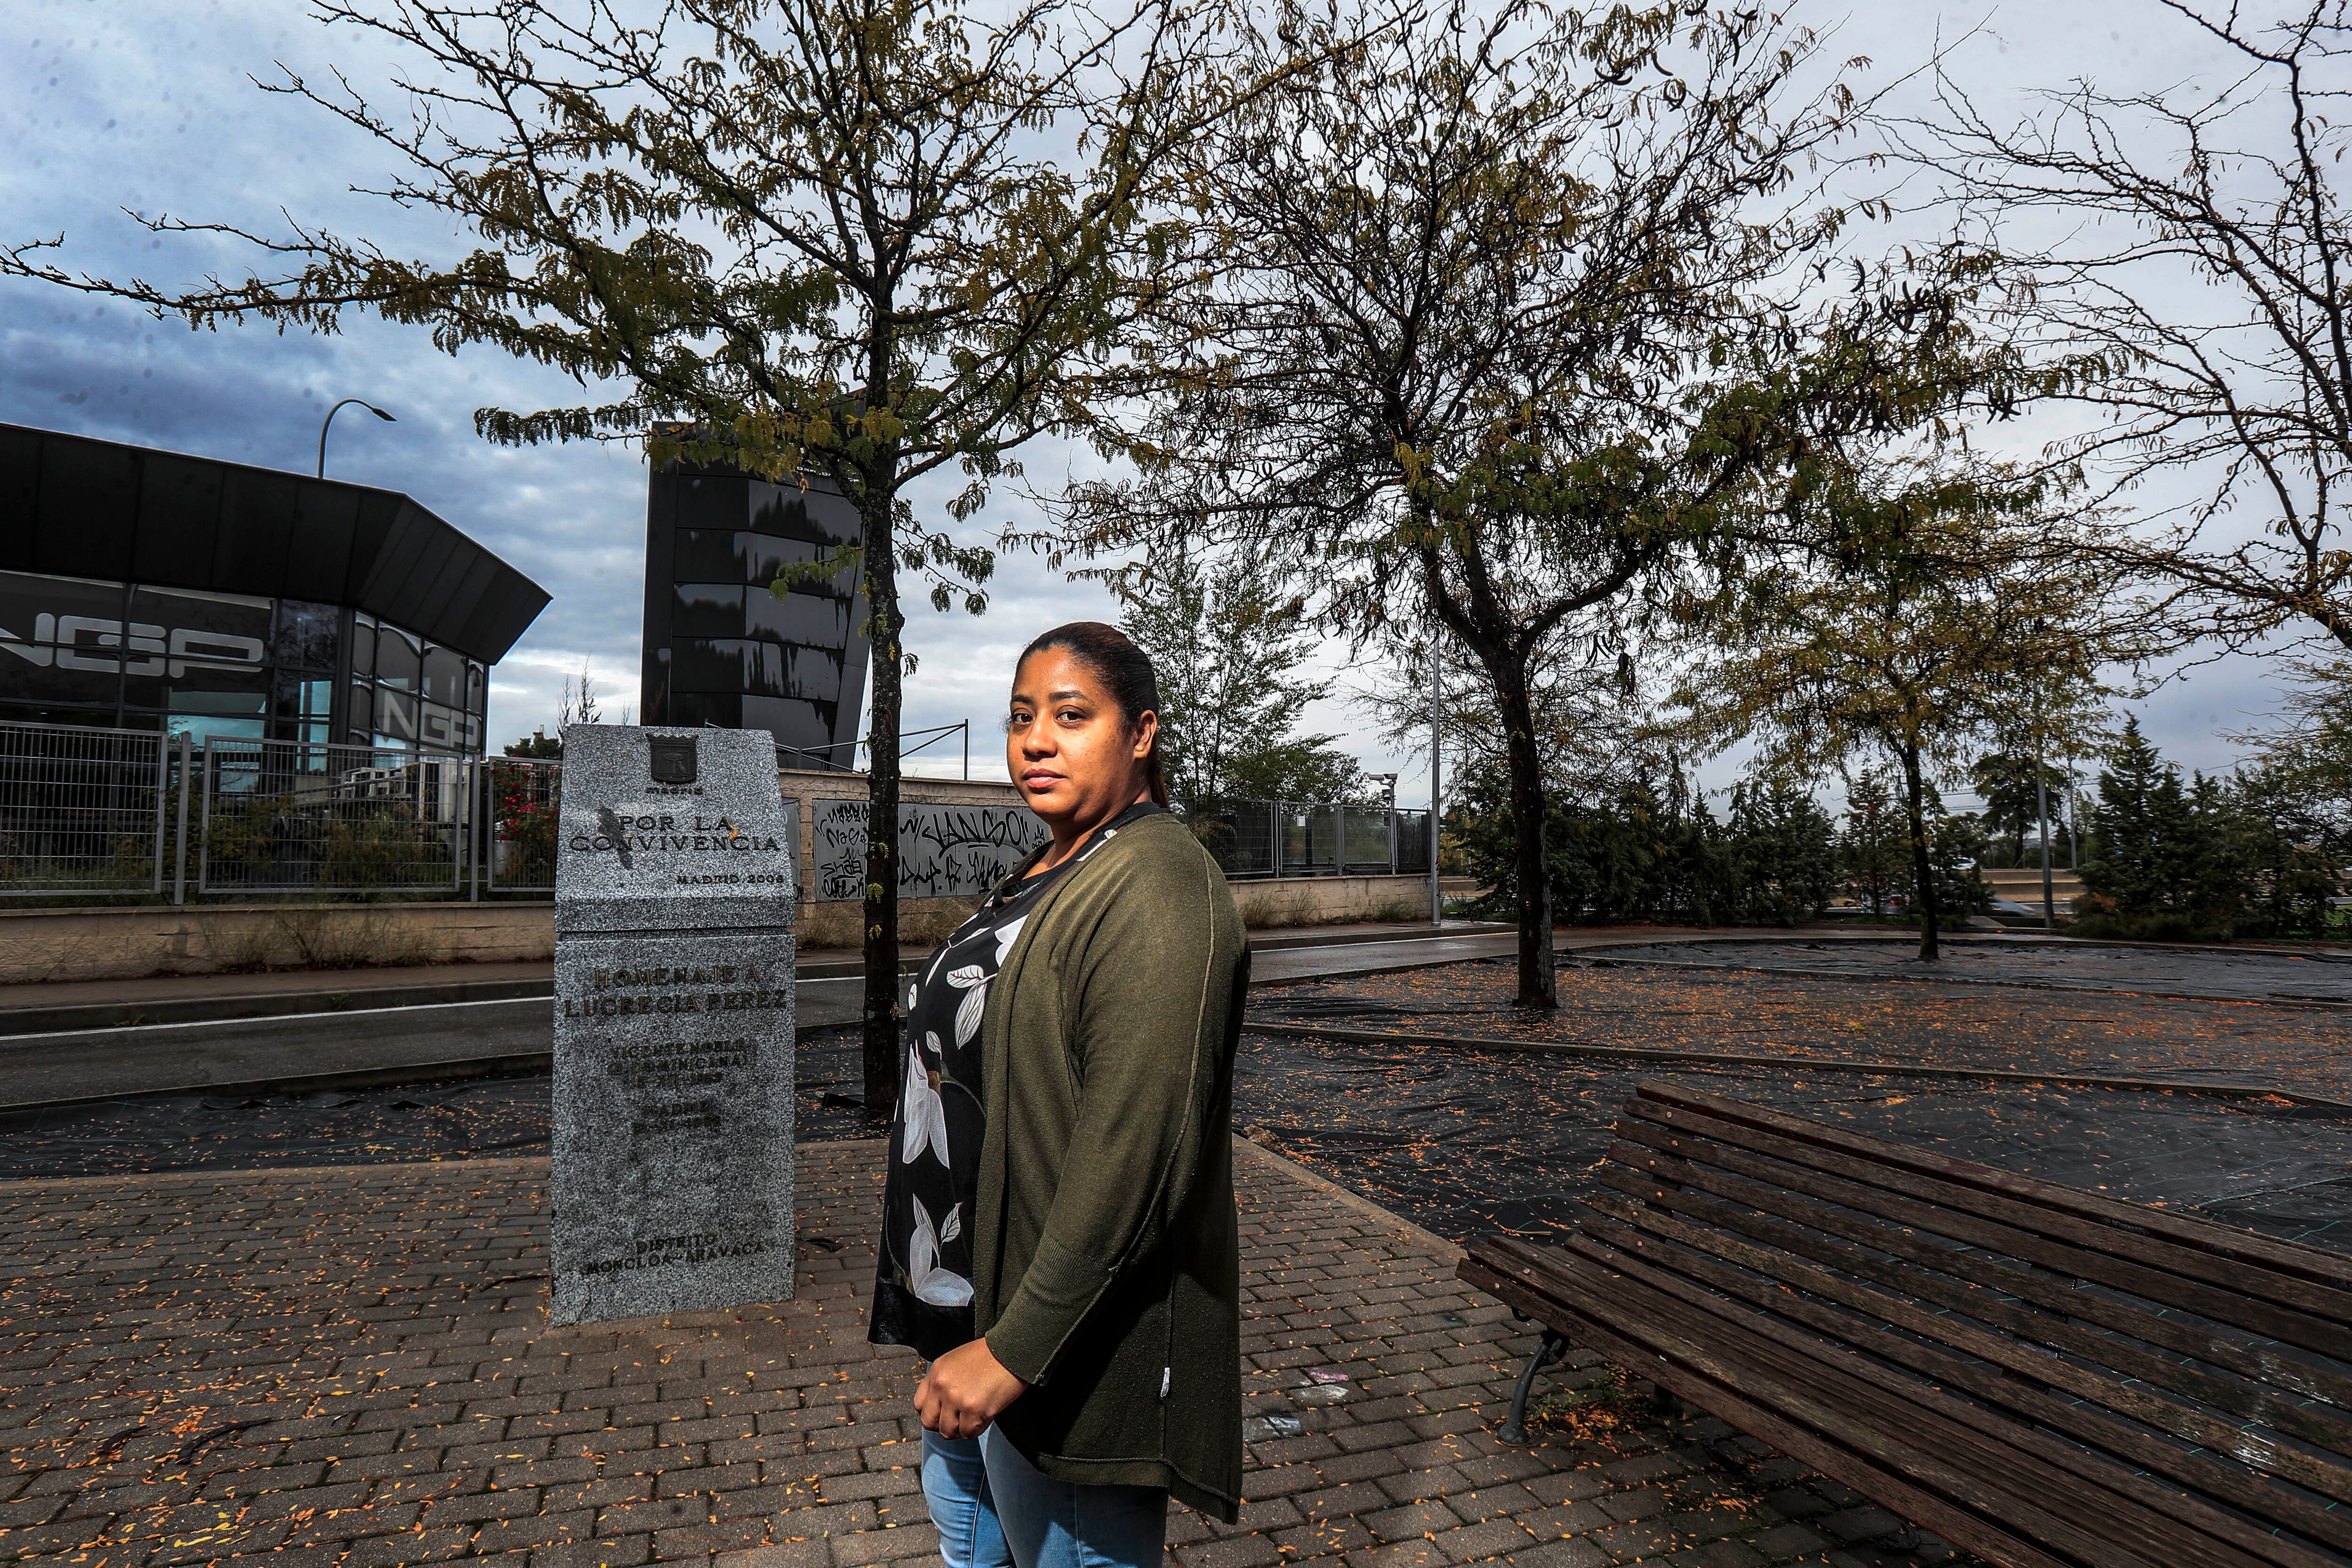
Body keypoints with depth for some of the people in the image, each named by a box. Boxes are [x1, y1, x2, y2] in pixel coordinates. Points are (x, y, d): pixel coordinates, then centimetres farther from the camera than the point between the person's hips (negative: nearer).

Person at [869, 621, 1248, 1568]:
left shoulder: (1153, 887, -22)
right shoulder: (1050, 874, 10)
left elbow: (1133, 1149, -29)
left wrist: (1016, 1349, -26)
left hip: (1070, 1341, -9)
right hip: (975, 1311, 10)